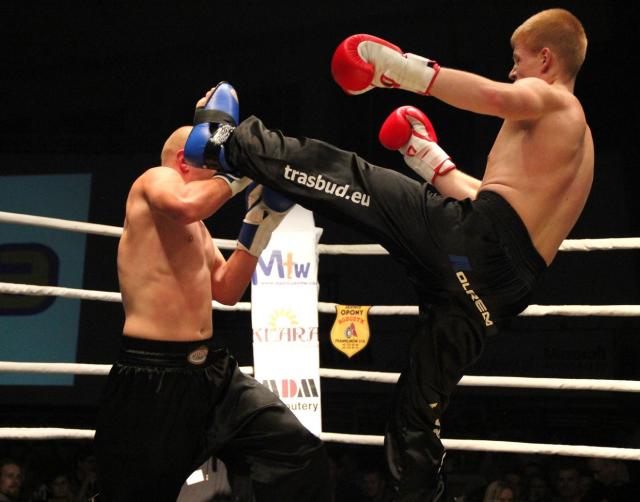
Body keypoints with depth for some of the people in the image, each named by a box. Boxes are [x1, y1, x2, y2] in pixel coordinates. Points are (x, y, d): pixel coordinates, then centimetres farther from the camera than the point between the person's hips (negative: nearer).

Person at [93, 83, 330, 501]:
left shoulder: (198, 229, 23)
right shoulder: (156, 180, -4)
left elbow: (226, 290, 25)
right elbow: (185, 206, -28)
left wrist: (260, 224, 19)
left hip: (212, 370, 8)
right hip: (153, 378, -8)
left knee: (302, 457, -5)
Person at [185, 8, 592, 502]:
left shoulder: (549, 98, 9)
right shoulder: (581, 139, 35)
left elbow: (495, 97, -17)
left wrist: (408, 69, -12)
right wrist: (436, 166, 44)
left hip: (471, 236, -8)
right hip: (503, 285, 8)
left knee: (344, 174, 3)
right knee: (419, 415, 13)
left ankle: (229, 144, 10)